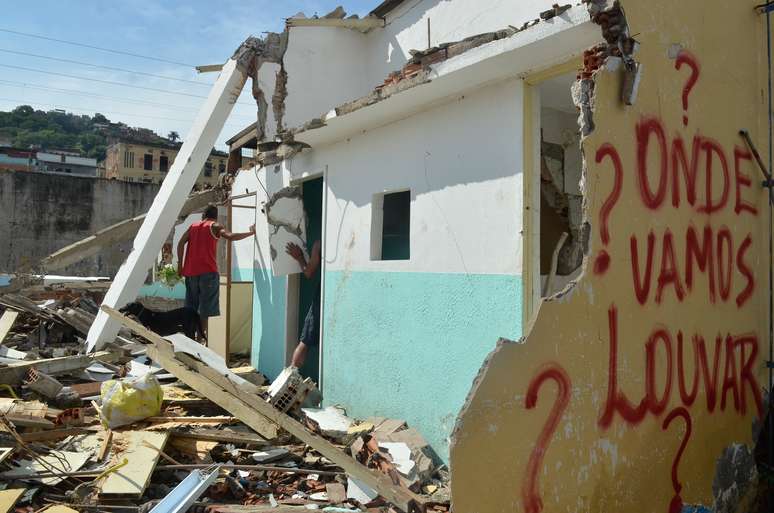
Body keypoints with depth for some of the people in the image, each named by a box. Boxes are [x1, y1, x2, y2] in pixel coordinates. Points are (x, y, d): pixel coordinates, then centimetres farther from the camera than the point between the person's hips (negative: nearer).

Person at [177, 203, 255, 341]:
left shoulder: (193, 226, 17)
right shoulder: (215, 226, 2)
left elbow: (181, 243, 5)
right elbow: (230, 236, -16)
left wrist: (180, 264, 7)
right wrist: (250, 232, -8)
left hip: (190, 271, 5)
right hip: (208, 272, -5)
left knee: (191, 306, 15)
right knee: (208, 307, -3)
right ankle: (205, 334, -8)